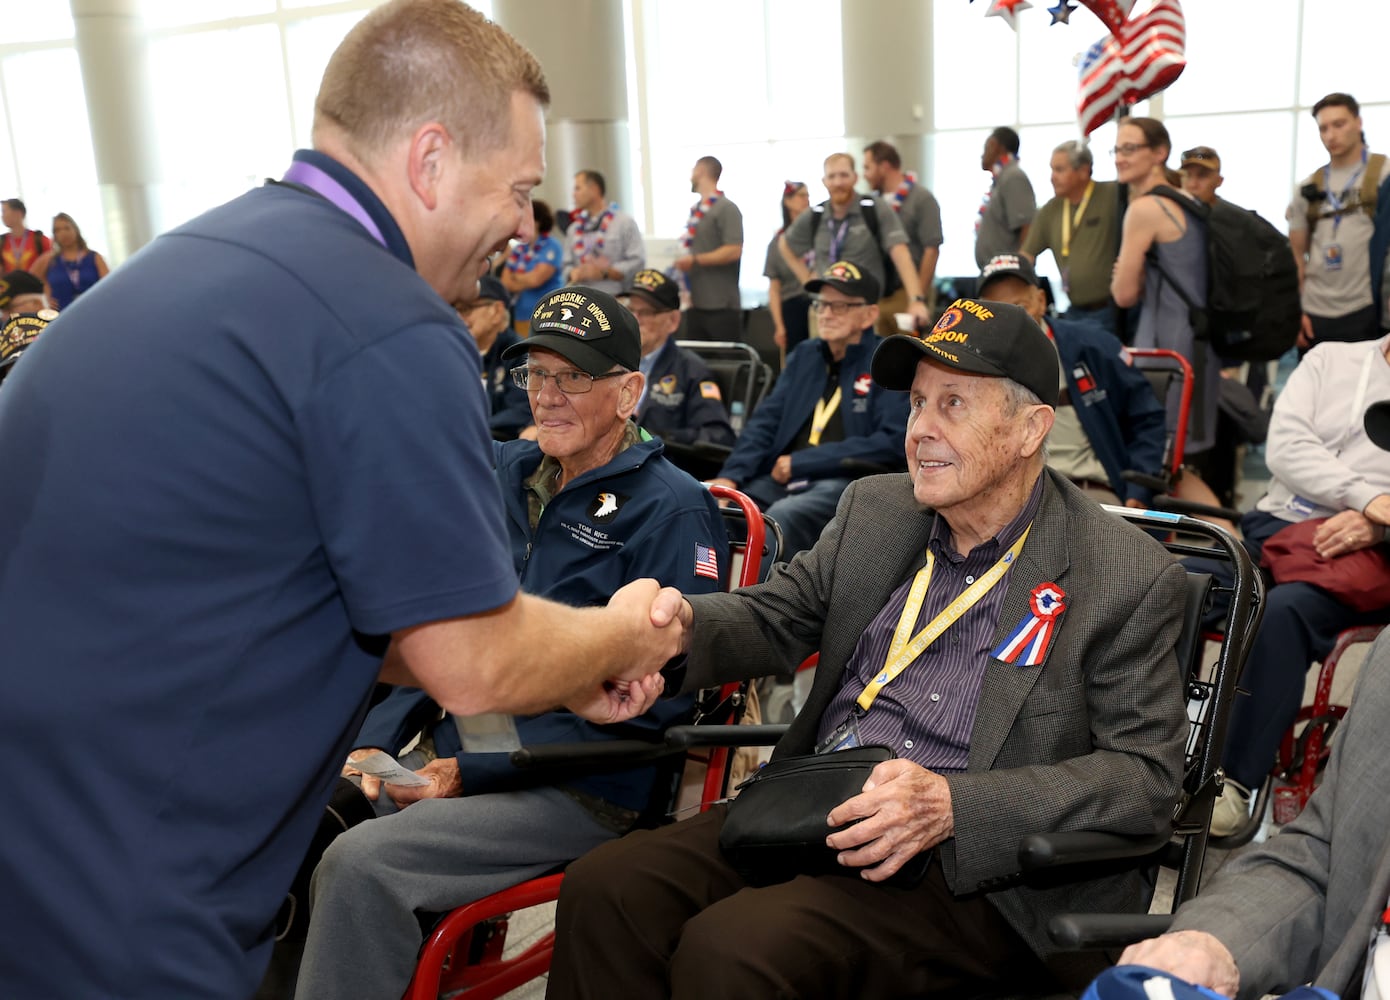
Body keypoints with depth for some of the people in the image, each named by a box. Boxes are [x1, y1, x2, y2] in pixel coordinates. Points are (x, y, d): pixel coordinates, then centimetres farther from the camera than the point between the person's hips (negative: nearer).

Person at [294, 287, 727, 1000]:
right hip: (454, 751, 6)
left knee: (359, 864, -25)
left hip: (582, 788, -6)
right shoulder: (503, 474, 11)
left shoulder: (672, 512, -9)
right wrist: (373, 743, -2)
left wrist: (475, 773, -17)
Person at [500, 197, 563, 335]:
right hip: (522, 315, 7)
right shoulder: (518, 250, 12)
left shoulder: (551, 247, -7)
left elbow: (536, 279, -14)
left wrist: (516, 277, 4)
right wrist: (526, 281, -8)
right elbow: (505, 283, 9)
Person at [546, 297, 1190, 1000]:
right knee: (602, 888, -16)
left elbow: (1148, 775, -8)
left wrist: (954, 806, -21)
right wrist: (679, 619, -13)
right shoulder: (873, 509, 12)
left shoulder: (1133, 578, -5)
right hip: (815, 812, 6)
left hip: (973, 872, -5)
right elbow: (775, 618, 12)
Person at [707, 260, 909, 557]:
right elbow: (765, 420, 15)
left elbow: (892, 442, -9)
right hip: (781, 480, 5)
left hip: (847, 481, -5)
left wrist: (800, 462, -11)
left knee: (781, 516, -35)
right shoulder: (803, 356, 21)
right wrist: (730, 476, -4)